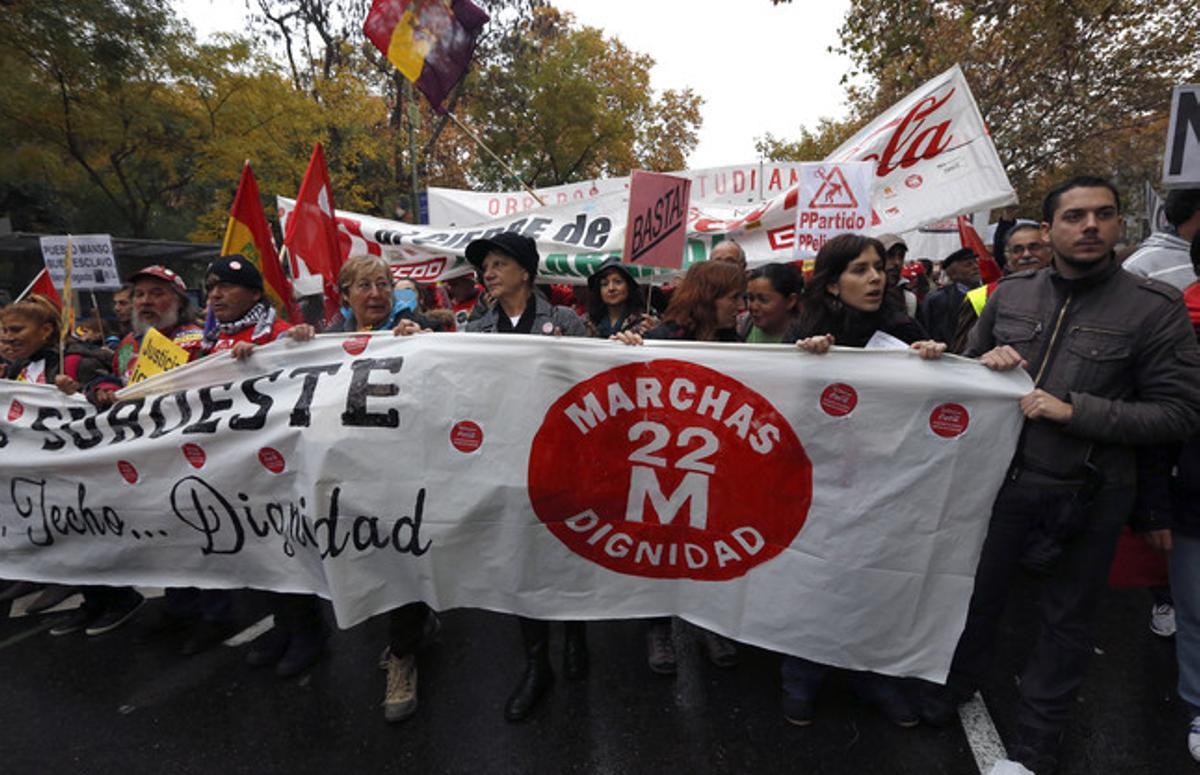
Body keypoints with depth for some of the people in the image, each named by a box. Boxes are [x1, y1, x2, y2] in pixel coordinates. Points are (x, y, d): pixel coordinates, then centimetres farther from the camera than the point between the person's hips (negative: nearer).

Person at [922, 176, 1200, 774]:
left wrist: (1074, 411, -22)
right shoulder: (1010, 293, 0)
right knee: (977, 595, 19)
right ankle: (954, 689, 45)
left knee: (1066, 621, 17)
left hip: (1086, 495, -2)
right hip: (1001, 478, 2)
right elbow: (966, 366, 11)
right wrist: (985, 360, -12)